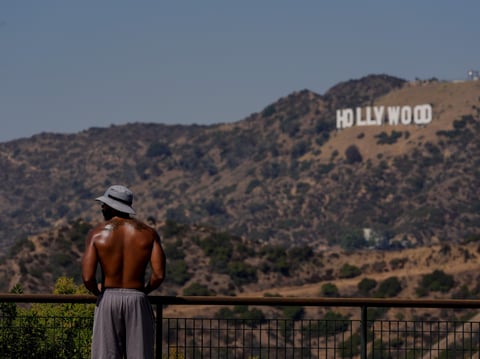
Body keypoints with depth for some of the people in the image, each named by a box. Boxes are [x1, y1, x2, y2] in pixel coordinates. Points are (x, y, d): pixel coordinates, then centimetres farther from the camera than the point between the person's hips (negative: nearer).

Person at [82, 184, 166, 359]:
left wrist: (97, 291, 11)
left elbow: (87, 278, -10)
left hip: (108, 299, -1)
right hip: (137, 299, 1)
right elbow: (159, 275, -7)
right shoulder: (148, 233, 2)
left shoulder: (97, 233, -2)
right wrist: (144, 290, 12)